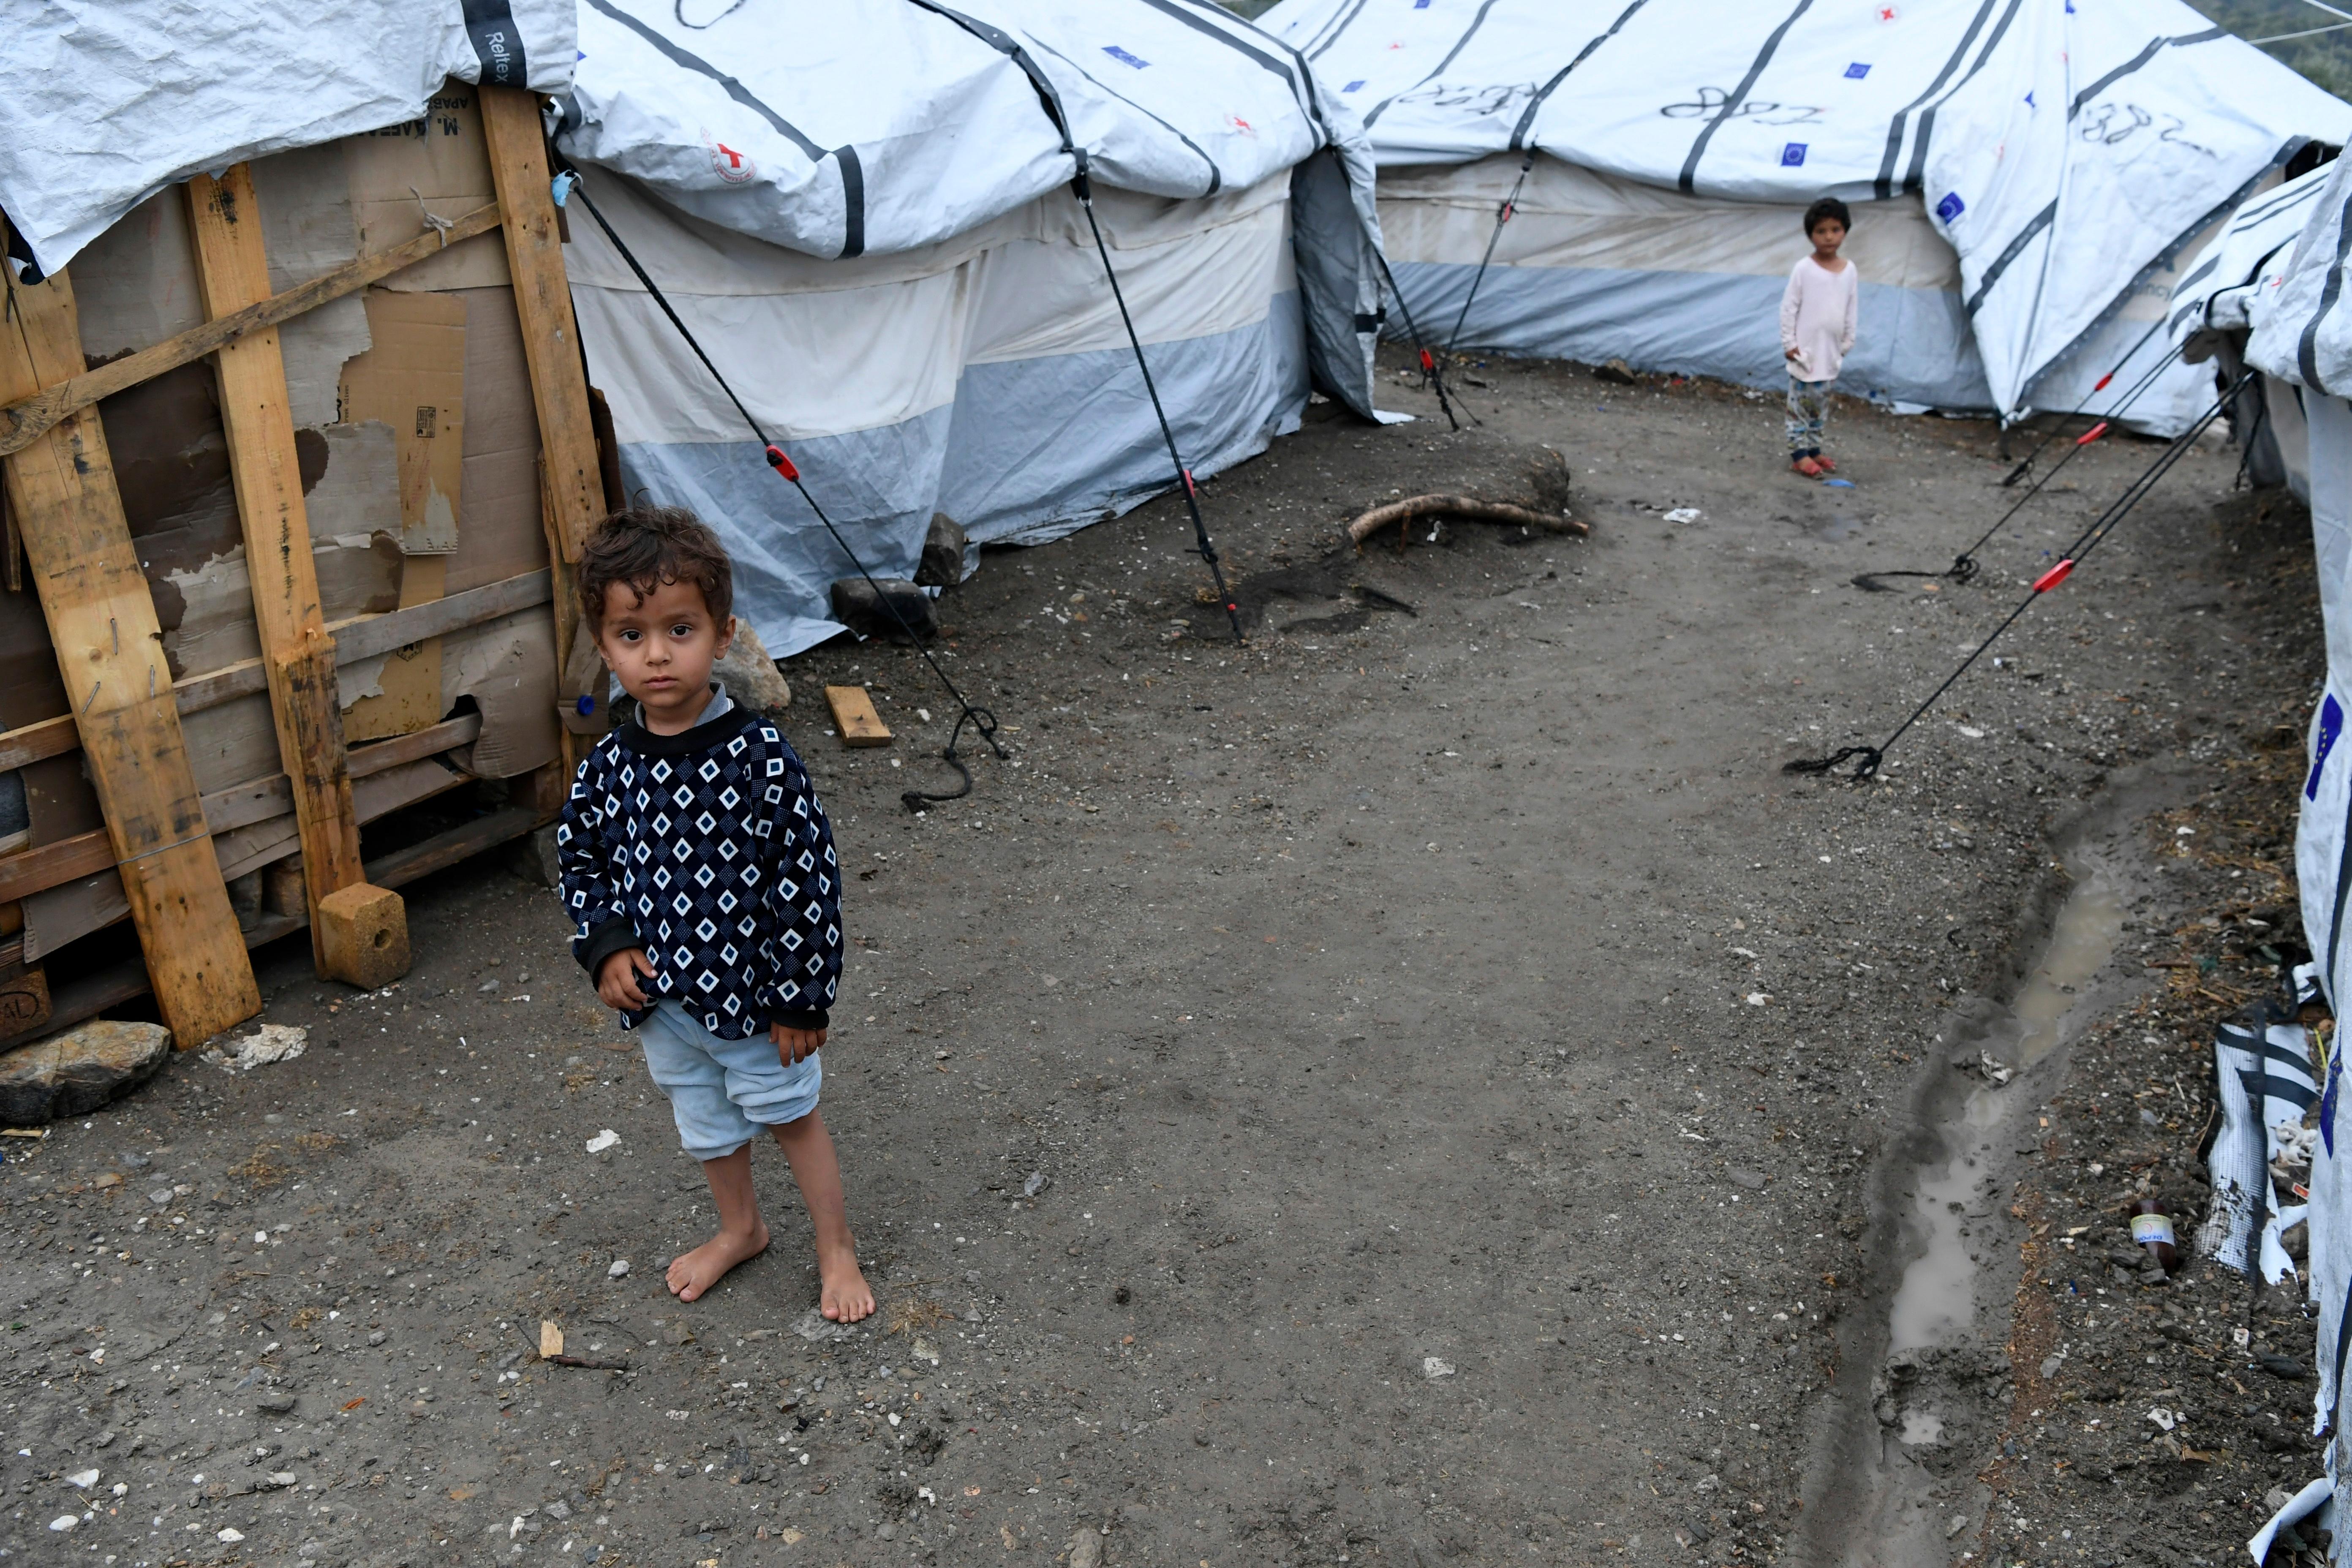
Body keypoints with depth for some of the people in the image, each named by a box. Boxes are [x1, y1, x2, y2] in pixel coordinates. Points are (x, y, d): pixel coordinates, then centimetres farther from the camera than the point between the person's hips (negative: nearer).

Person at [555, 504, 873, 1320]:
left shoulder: (760, 755, -21)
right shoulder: (608, 767, -8)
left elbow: (808, 878, -17)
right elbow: (579, 860, 9)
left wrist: (802, 998, -14)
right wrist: (606, 946, -7)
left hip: (752, 992, -4)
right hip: (659, 1000, 5)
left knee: (790, 1114, 15)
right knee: (707, 1127, 24)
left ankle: (837, 1247, 35)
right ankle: (740, 1229, 49)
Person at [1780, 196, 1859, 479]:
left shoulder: (1850, 270, 4)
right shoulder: (1803, 269, -9)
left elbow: (1851, 310, 11)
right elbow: (1789, 307, -7)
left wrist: (1847, 344, 10)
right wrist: (1789, 343, -10)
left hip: (1832, 354, 5)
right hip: (1806, 352, -5)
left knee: (1821, 406, 13)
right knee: (1800, 404, -3)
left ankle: (1814, 449, 22)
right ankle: (1799, 454, 1)